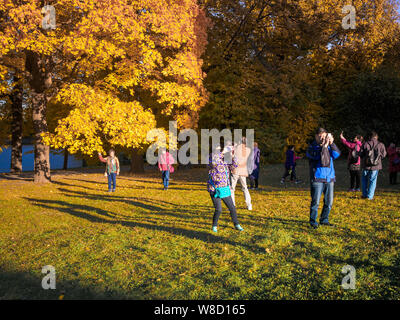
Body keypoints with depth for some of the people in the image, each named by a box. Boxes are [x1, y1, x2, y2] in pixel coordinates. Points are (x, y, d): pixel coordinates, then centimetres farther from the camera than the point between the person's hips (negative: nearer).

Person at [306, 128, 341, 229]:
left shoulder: (329, 146, 13)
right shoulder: (312, 147, 1)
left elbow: (336, 155, -2)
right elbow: (316, 156, -17)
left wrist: (331, 144, -11)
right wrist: (324, 146, -21)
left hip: (330, 178, 5)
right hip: (317, 178, -5)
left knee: (329, 202, 10)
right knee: (315, 201, -5)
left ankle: (324, 220, 24)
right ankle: (313, 221, 7)